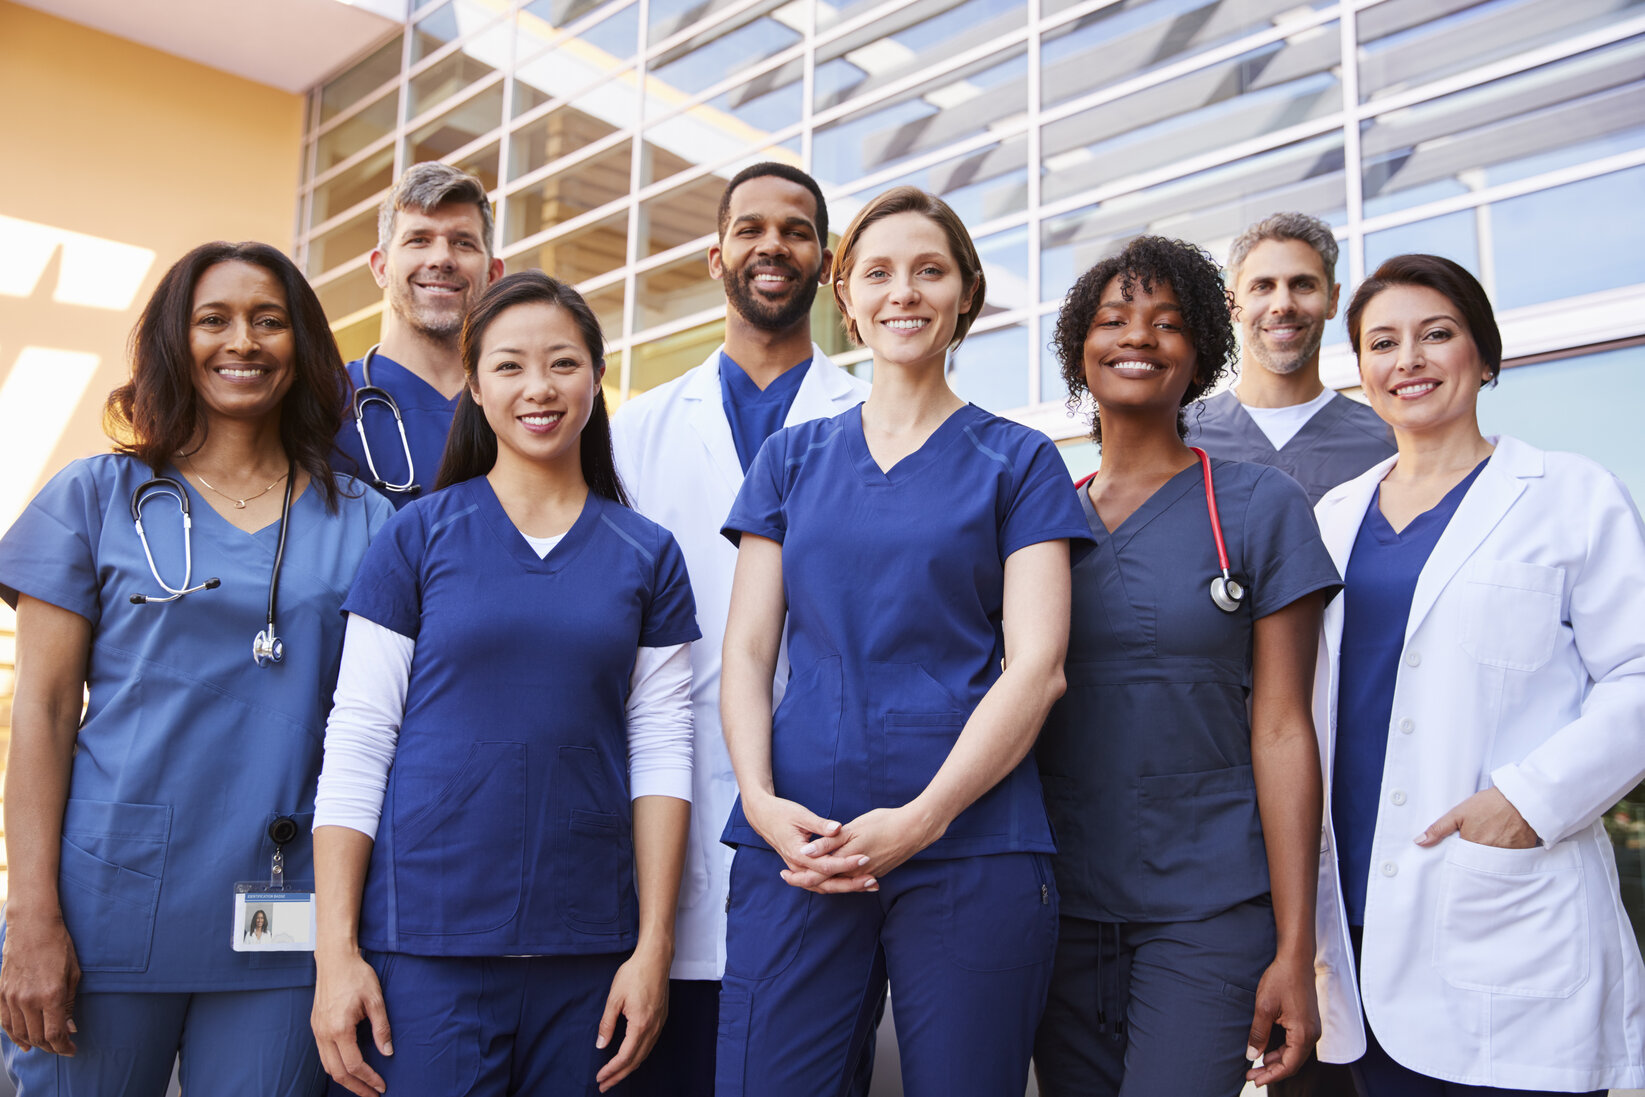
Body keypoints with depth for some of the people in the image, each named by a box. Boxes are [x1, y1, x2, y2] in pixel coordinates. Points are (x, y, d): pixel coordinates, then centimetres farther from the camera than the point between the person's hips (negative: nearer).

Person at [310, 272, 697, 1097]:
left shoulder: (647, 556, 5)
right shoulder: (416, 538, 1)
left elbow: (660, 751, 3)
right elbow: (356, 742, -1)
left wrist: (653, 945, -2)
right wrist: (336, 949, -6)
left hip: (585, 944, 2)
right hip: (424, 938, -1)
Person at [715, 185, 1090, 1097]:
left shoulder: (1018, 462, 6)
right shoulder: (791, 459, 14)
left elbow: (1036, 667, -3)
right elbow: (746, 650, 9)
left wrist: (921, 819, -14)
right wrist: (762, 800, -8)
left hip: (968, 841, -2)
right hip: (796, 841, 2)